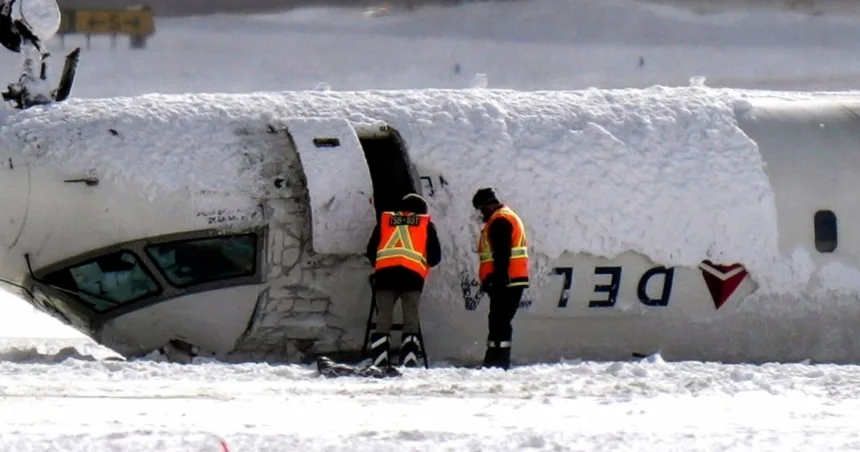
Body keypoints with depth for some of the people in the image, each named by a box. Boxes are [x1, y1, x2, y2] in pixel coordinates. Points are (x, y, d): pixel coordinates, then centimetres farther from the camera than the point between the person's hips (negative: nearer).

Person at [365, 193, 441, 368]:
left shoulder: (385, 220, 21)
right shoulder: (426, 224, 17)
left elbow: (371, 250, 20)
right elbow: (435, 256, 13)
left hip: (385, 274, 1)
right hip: (412, 275, -1)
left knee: (384, 319, 4)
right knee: (411, 319, 3)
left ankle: (380, 363, -4)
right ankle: (409, 362, -7)